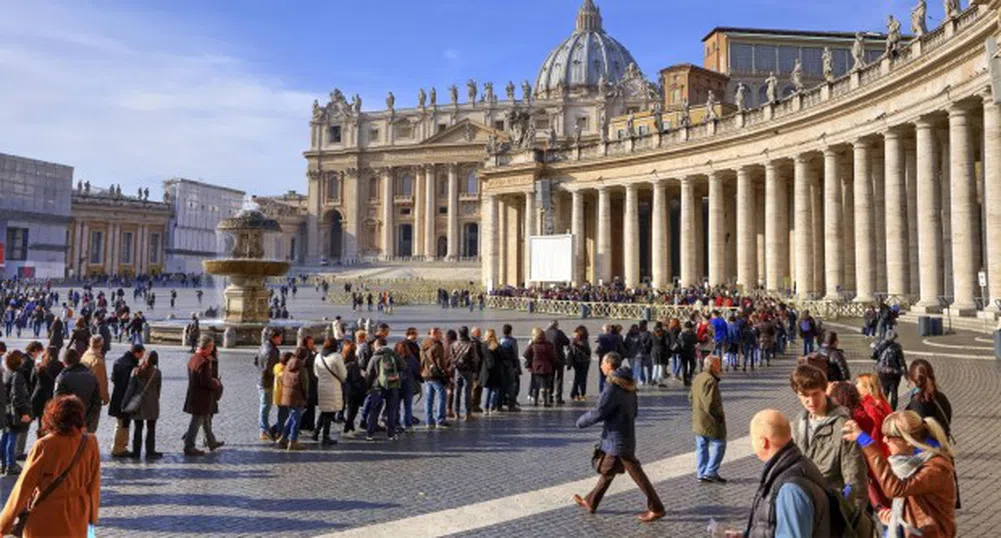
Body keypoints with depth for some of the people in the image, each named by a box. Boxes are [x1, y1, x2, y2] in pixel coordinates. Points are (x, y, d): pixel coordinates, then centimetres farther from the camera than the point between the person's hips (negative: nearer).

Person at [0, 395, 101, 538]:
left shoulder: (44, 446, -18)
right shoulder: (90, 443, -10)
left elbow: (25, 485, -11)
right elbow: (94, 484, -1)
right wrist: (92, 514, 13)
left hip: (45, 518, -3)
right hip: (77, 515, 3)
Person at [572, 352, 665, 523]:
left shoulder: (613, 386, -21)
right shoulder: (627, 384, 7)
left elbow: (599, 412, -20)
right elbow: (634, 410, 15)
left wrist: (581, 421, -5)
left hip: (618, 439, -9)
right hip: (626, 434, 9)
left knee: (636, 473, -1)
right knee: (607, 470, 17)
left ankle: (656, 508, 8)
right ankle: (591, 502, 28)